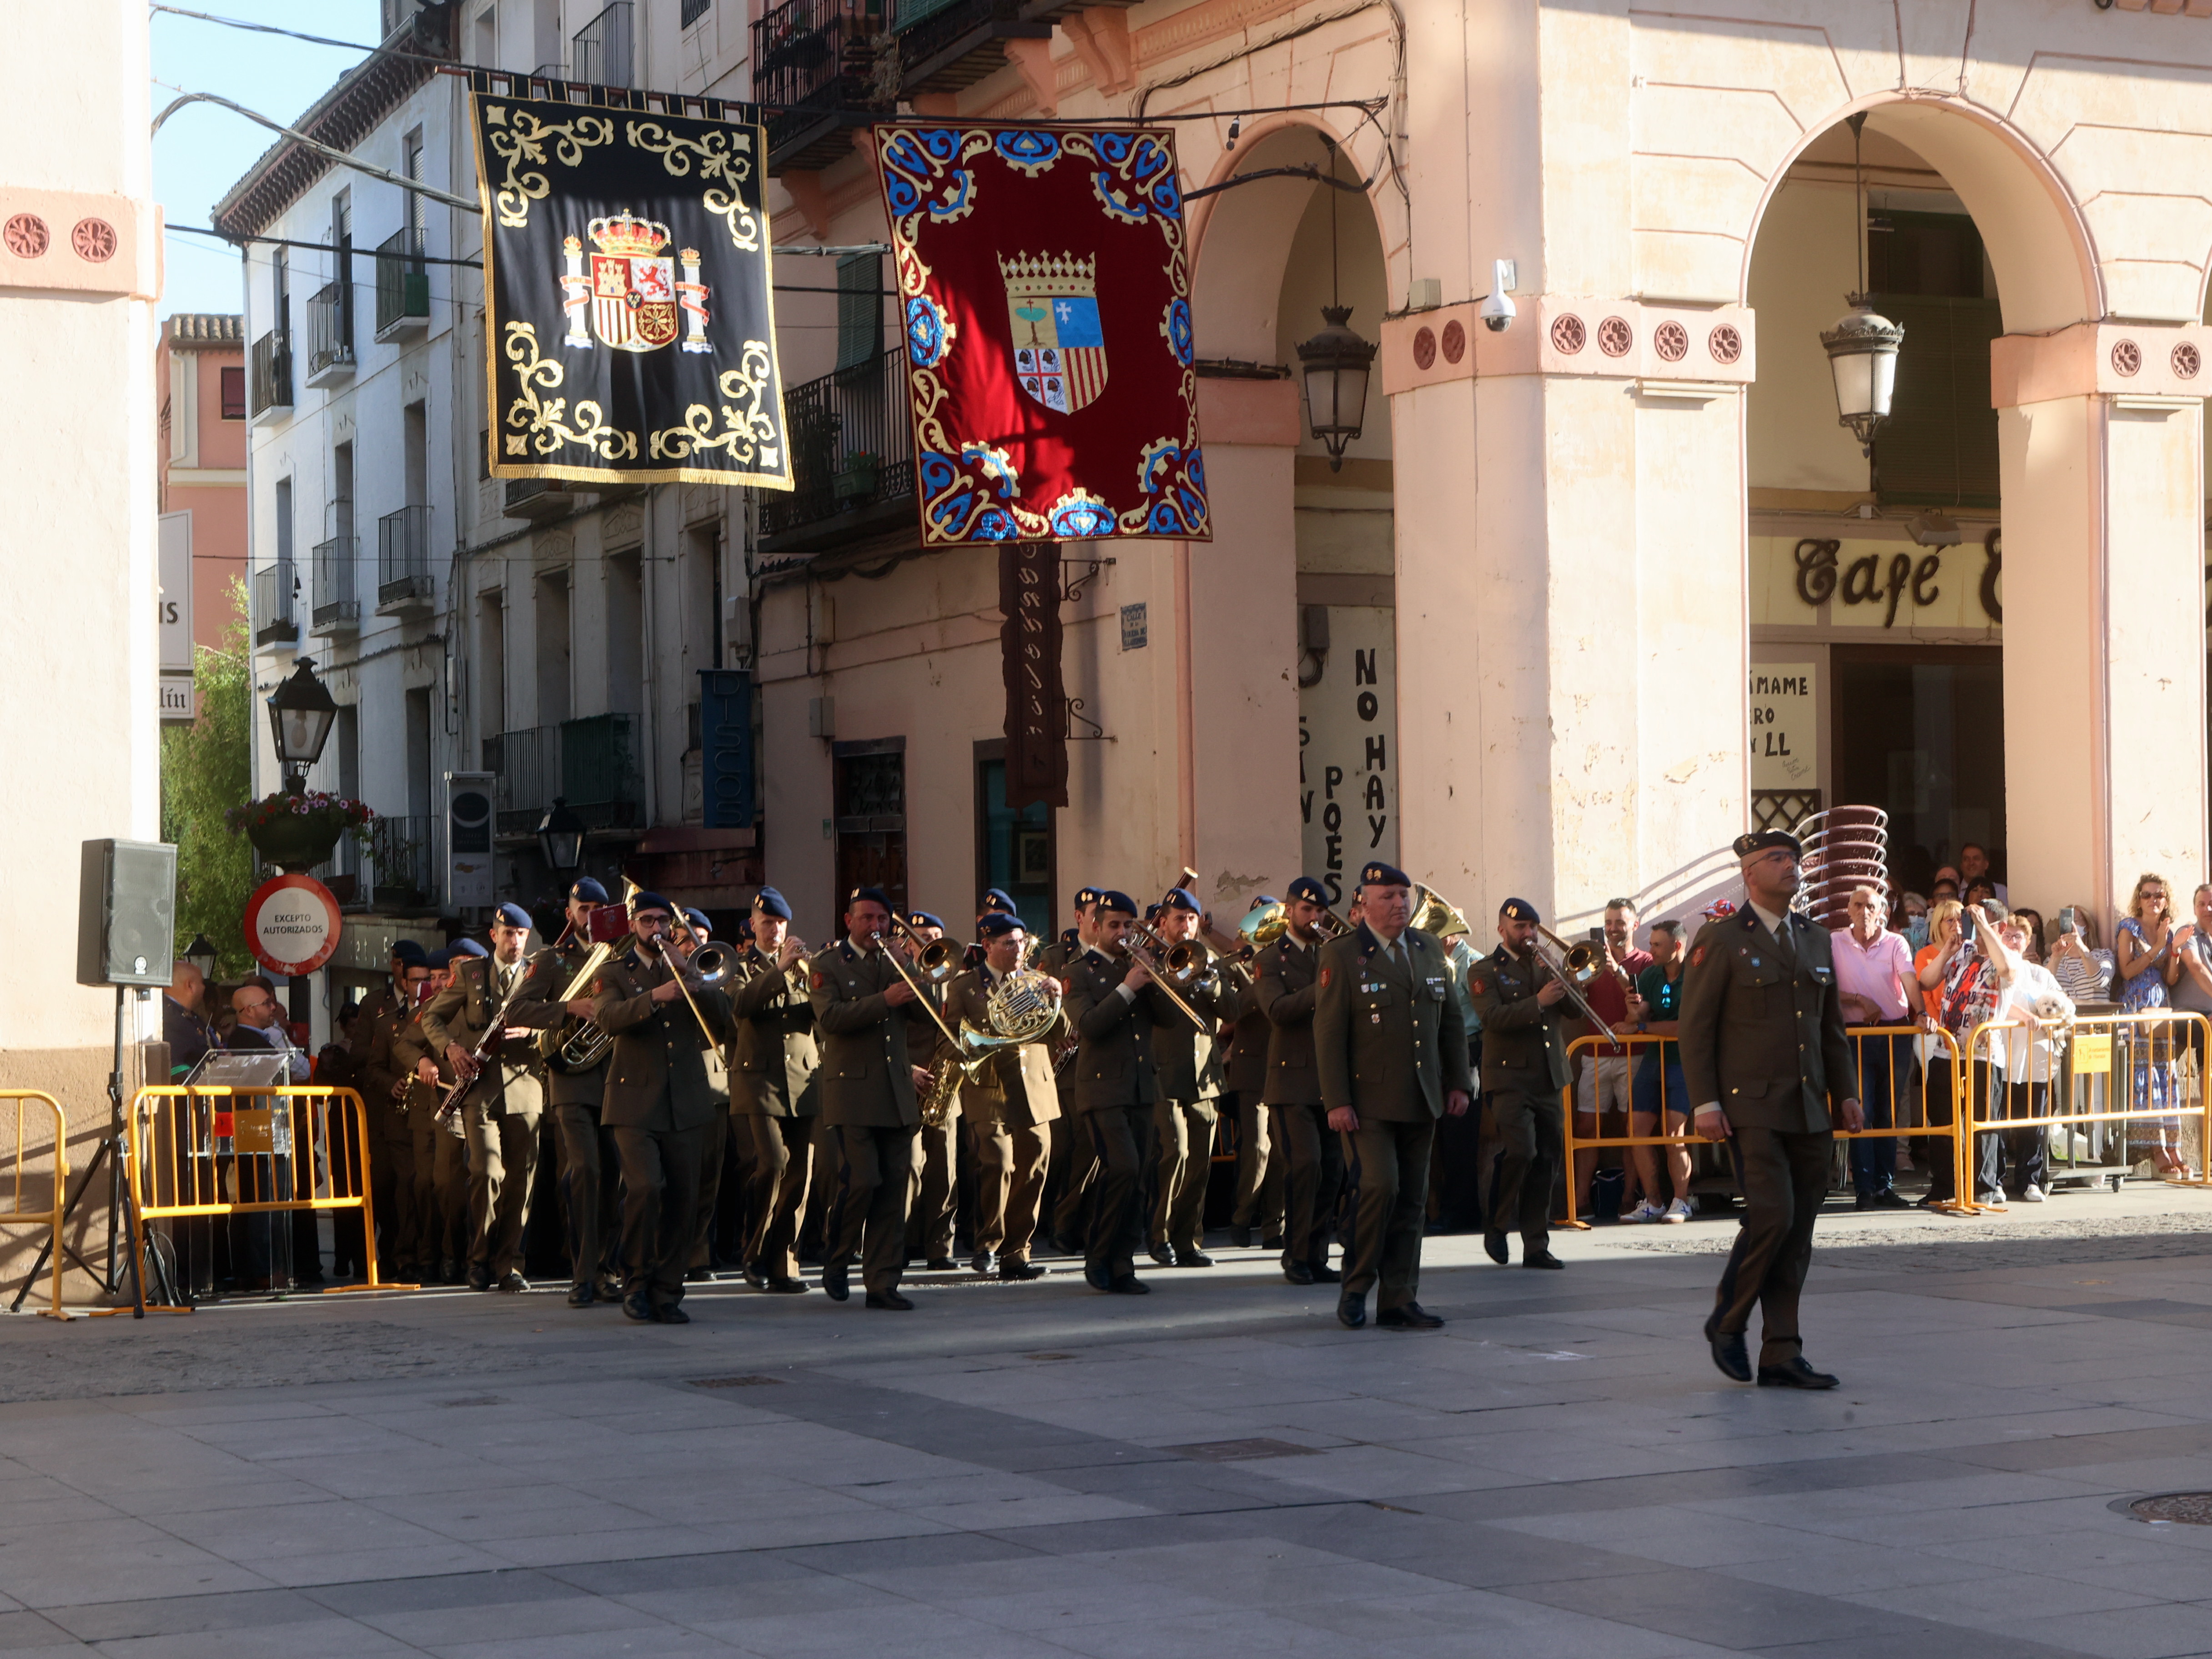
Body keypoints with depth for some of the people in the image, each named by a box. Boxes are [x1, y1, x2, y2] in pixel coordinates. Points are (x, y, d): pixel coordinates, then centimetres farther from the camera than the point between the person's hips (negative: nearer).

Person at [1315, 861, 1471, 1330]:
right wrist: (1337, 1101, -14)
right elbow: (1328, 1033, -8)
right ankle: (1355, 1287, 1)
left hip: (1422, 1099, 6)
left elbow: (1451, 1021, 18)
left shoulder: (1430, 949, 13)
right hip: (1368, 1101, -6)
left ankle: (1399, 1300, 11)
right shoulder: (1342, 955, -4)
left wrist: (1458, 1082, 11)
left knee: (1412, 1200, 5)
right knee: (1379, 1186, -17)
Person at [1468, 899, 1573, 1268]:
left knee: (1547, 1162, 4)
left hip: (1548, 1081, 6)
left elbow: (1573, 1011, 12)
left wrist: (1564, 985, -6)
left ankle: (1536, 1247, 9)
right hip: (1510, 1079, -5)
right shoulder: (1487, 971, 1)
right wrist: (1538, 1003, -24)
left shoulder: (1546, 967, 18)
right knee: (1521, 1150, -21)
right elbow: (1493, 1017, -15)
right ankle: (1497, 1224, 0)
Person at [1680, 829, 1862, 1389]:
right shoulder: (1720, 941, -2)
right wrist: (1706, 1103, -13)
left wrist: (1846, 1093, 12)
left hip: (1810, 1111, 6)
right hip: (1752, 1107, -6)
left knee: (1798, 1236, 4)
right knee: (1771, 1214, -18)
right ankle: (1727, 1321, 4)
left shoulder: (1817, 942, 16)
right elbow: (1696, 1028, -6)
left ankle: (1781, 1358, 8)